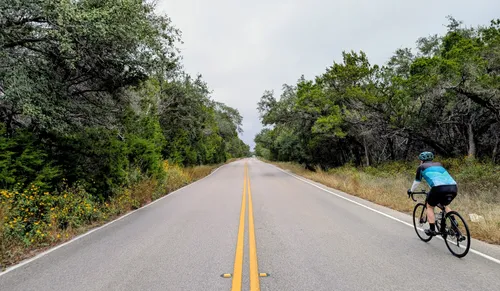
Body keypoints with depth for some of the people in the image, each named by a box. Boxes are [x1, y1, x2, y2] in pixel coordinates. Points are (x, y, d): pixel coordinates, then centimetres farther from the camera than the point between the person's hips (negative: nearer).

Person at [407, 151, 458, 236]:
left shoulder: (421, 167, 20)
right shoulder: (439, 164, 33)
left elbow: (417, 182, 29)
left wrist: (411, 190, 47)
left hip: (439, 188, -5)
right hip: (453, 188, 5)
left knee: (430, 207, 19)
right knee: (445, 205, 33)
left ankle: (432, 230, 13)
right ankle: (454, 222, 16)